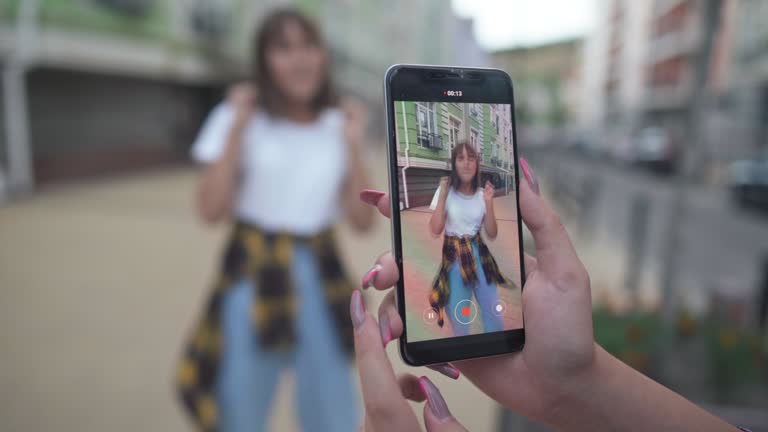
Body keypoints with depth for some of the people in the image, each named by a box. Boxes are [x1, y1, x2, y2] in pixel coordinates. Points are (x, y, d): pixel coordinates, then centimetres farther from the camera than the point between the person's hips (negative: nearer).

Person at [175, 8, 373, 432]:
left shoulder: (338, 125, 4)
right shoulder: (238, 117, -3)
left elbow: (363, 221, 0)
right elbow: (211, 210, -11)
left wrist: (354, 146, -9)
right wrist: (237, 130, -14)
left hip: (320, 284, 2)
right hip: (252, 282, -2)